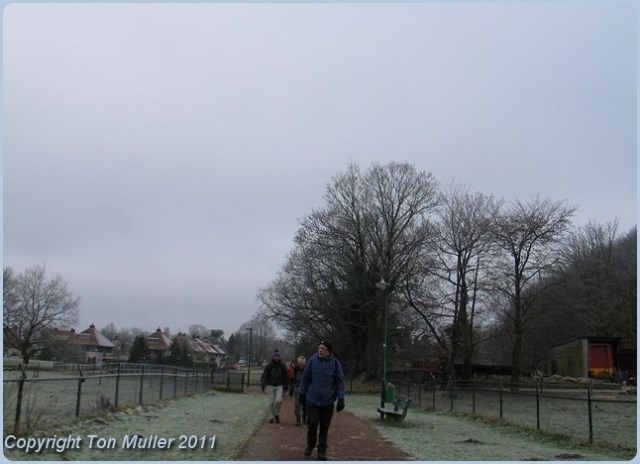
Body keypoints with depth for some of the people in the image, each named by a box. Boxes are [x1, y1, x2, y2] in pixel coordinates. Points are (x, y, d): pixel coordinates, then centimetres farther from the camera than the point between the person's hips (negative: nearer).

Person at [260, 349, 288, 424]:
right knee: (271, 402, 1)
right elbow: (264, 376, -4)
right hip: (270, 386, -1)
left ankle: (277, 414, 10)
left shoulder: (282, 366, 3)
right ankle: (271, 417, 14)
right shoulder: (269, 365, -4)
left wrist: (285, 386, 8)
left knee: (279, 400, -12)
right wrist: (263, 384, -15)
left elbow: (285, 377, 10)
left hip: (279, 386, 1)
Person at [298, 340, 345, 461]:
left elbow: (340, 381, -3)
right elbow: (305, 378, 4)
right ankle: (310, 445, 25)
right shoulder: (312, 361, -5)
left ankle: (322, 451, 20)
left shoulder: (335, 363, -5)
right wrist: (302, 393, 7)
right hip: (312, 400, 0)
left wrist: (341, 399, -7)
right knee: (312, 423, -1)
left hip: (328, 401, 0)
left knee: (324, 427, 6)